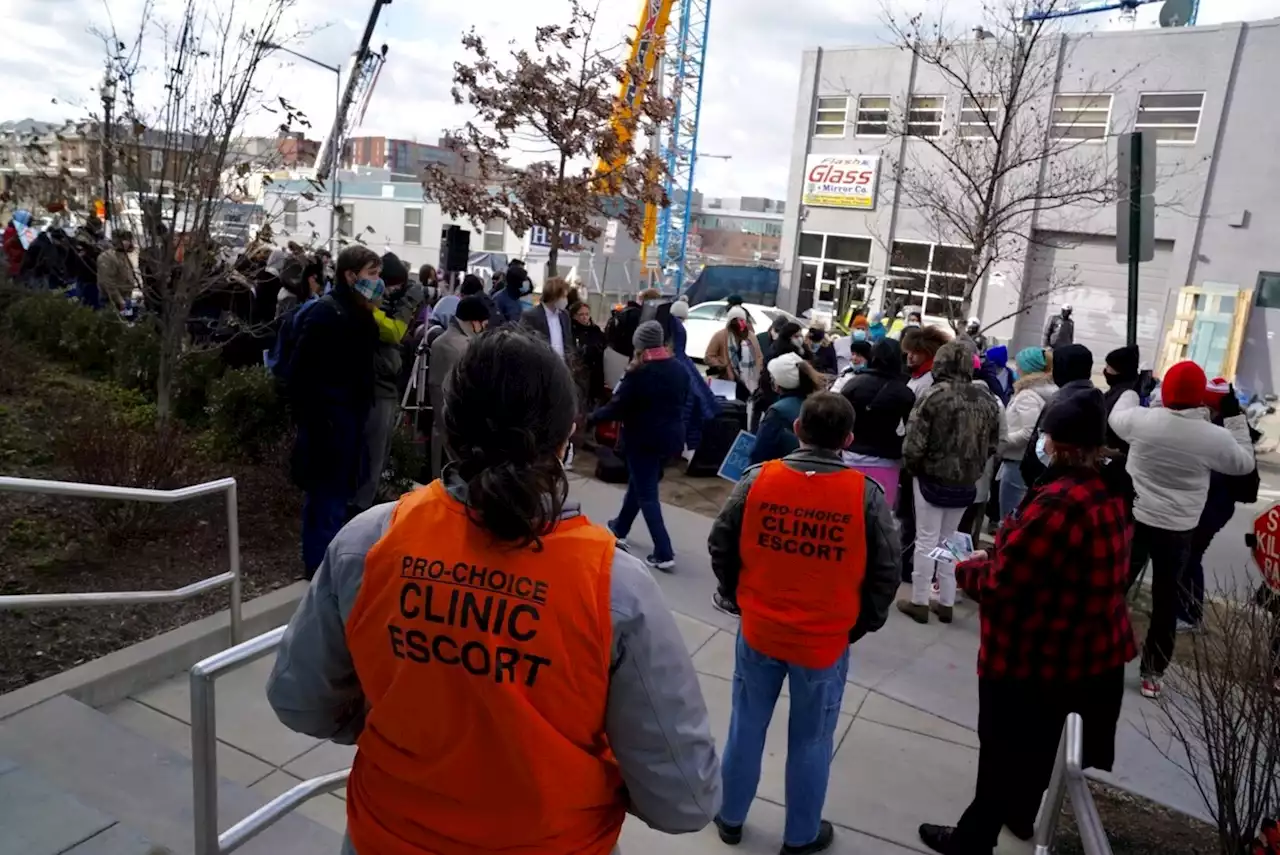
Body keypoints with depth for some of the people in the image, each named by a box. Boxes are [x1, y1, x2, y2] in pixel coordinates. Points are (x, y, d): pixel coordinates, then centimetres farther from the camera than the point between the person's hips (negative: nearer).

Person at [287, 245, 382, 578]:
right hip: (328, 422, -9)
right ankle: (322, 568, 13)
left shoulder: (359, 314, 11)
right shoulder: (325, 313, -16)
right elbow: (300, 371, -20)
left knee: (338, 494, 18)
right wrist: (312, 419, -20)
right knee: (327, 497, 1)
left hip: (349, 420, 9)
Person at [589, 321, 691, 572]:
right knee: (639, 484, 24)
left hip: (643, 440, -7)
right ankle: (620, 528, 42)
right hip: (670, 437, 7)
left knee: (647, 495, 0)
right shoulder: (679, 370, 2)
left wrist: (592, 418, 2)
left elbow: (617, 407, -14)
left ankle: (664, 554, -3)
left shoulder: (639, 373, -19)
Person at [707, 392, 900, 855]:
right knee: (811, 742, 16)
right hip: (825, 641, -1)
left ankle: (730, 817, 37)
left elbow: (720, 545, -1)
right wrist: (860, 625, 9)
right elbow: (886, 573, -6)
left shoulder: (758, 479, -10)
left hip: (758, 630, 2)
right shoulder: (866, 495, -14)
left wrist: (735, 598, 14)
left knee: (746, 727, 19)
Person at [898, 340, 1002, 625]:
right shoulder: (987, 400, -2)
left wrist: (913, 467, 1)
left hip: (933, 478, -5)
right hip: (965, 484, 5)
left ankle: (919, 602, 14)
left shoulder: (933, 396, -18)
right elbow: (993, 445, 5)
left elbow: (913, 443, -18)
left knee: (926, 540, 7)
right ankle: (946, 603, 25)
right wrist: (972, 466, 16)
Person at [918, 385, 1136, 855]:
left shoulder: (1057, 504, -31)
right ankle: (1021, 814, 49)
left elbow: (1000, 584, -25)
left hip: (1033, 658, -8)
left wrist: (967, 568, -6)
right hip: (1094, 653, 8)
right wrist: (999, 553, 5)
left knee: (1004, 755, 11)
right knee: (1038, 747, 28)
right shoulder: (1113, 492, -2)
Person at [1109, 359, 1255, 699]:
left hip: (1134, 520, 0)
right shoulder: (1216, 437, -13)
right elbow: (1245, 463, 6)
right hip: (1179, 530, 0)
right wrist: (1235, 416, 8)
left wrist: (1133, 389, 25)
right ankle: (1152, 673, 18)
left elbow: (1115, 417, 10)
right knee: (1166, 601, 10)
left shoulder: (1142, 419, -13)